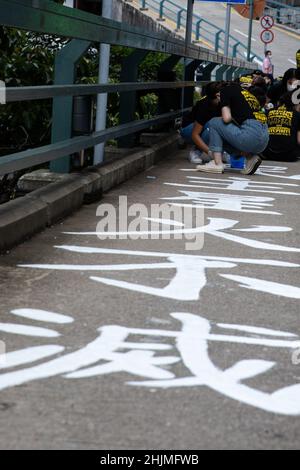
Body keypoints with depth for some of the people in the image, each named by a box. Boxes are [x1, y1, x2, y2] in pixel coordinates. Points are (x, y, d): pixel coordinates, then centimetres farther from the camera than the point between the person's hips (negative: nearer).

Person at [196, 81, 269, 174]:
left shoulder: (226, 90, 8)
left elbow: (226, 118, -4)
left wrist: (233, 120, 17)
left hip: (252, 135, -8)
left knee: (214, 123, 11)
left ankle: (217, 164, 1)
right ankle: (251, 158, 8)